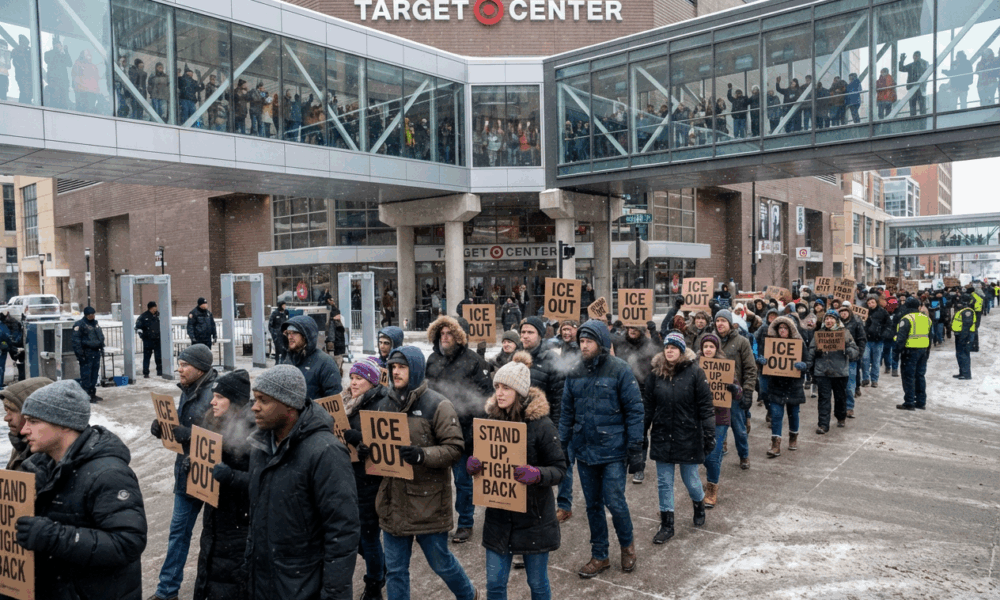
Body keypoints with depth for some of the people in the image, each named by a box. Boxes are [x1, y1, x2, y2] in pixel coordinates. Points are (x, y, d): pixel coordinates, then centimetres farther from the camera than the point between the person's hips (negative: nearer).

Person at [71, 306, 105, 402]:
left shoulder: (96, 323, 16)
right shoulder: (79, 325, -9)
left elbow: (101, 336, 25)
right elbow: (76, 340, -13)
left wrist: (101, 348, 19)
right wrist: (80, 354, -18)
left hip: (96, 353, 8)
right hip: (86, 353, -8)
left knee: (95, 374, 13)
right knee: (86, 375, -7)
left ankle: (92, 393, 22)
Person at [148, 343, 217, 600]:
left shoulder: (214, 395, -22)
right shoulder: (188, 390, 5)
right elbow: (180, 425, 14)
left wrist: (184, 434, -31)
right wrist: (162, 427, -5)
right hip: (187, 471, 8)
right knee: (179, 530, 16)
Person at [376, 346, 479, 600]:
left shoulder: (438, 405, -11)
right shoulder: (389, 403, 7)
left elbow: (455, 447, -15)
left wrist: (422, 455, -28)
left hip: (427, 501, -5)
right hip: (393, 500, 5)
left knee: (440, 562, 12)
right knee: (395, 569, 13)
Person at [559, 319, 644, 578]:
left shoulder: (620, 370, -9)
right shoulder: (575, 373, 5)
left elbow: (634, 410, -8)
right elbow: (567, 413, 10)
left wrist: (635, 449, -11)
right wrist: (561, 447, 7)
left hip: (612, 451, -5)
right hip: (584, 450, 5)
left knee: (615, 502, -2)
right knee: (593, 505, 13)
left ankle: (627, 544, 27)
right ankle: (599, 556, 29)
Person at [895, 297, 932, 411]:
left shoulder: (907, 319, -13)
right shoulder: (926, 319, 11)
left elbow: (901, 337, -17)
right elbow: (929, 336, 18)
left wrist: (899, 349, -11)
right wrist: (927, 351, 24)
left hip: (910, 351, -7)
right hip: (923, 350, 7)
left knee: (908, 377, -2)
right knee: (920, 376, 14)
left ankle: (909, 403, -2)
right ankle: (921, 402, 19)